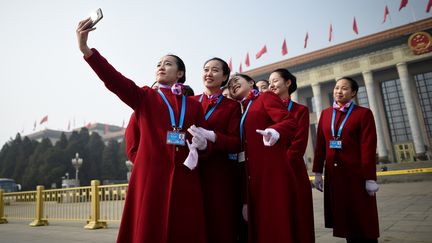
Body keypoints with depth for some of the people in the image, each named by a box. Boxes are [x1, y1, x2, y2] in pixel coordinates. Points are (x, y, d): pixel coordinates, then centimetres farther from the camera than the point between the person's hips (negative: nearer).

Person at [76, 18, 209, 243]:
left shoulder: (194, 106, 12)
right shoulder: (145, 98, 9)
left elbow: (206, 143, 13)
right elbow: (114, 79, -6)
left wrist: (201, 144, -10)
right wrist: (84, 48, -18)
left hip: (184, 178, 2)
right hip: (151, 176, -1)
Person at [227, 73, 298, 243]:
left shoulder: (266, 97, 1)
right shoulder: (242, 112, 22)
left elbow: (290, 122, -14)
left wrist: (274, 132, -34)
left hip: (272, 171, -7)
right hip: (253, 175, 7)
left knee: (276, 225, -4)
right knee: (259, 224, 11)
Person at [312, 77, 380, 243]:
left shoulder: (363, 113, -2)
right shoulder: (325, 114, 10)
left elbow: (368, 147, -8)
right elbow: (320, 145, 7)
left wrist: (370, 178, -12)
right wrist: (317, 172, 4)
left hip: (356, 173, -4)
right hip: (333, 174, 4)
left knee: (362, 220, 5)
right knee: (343, 218, 11)